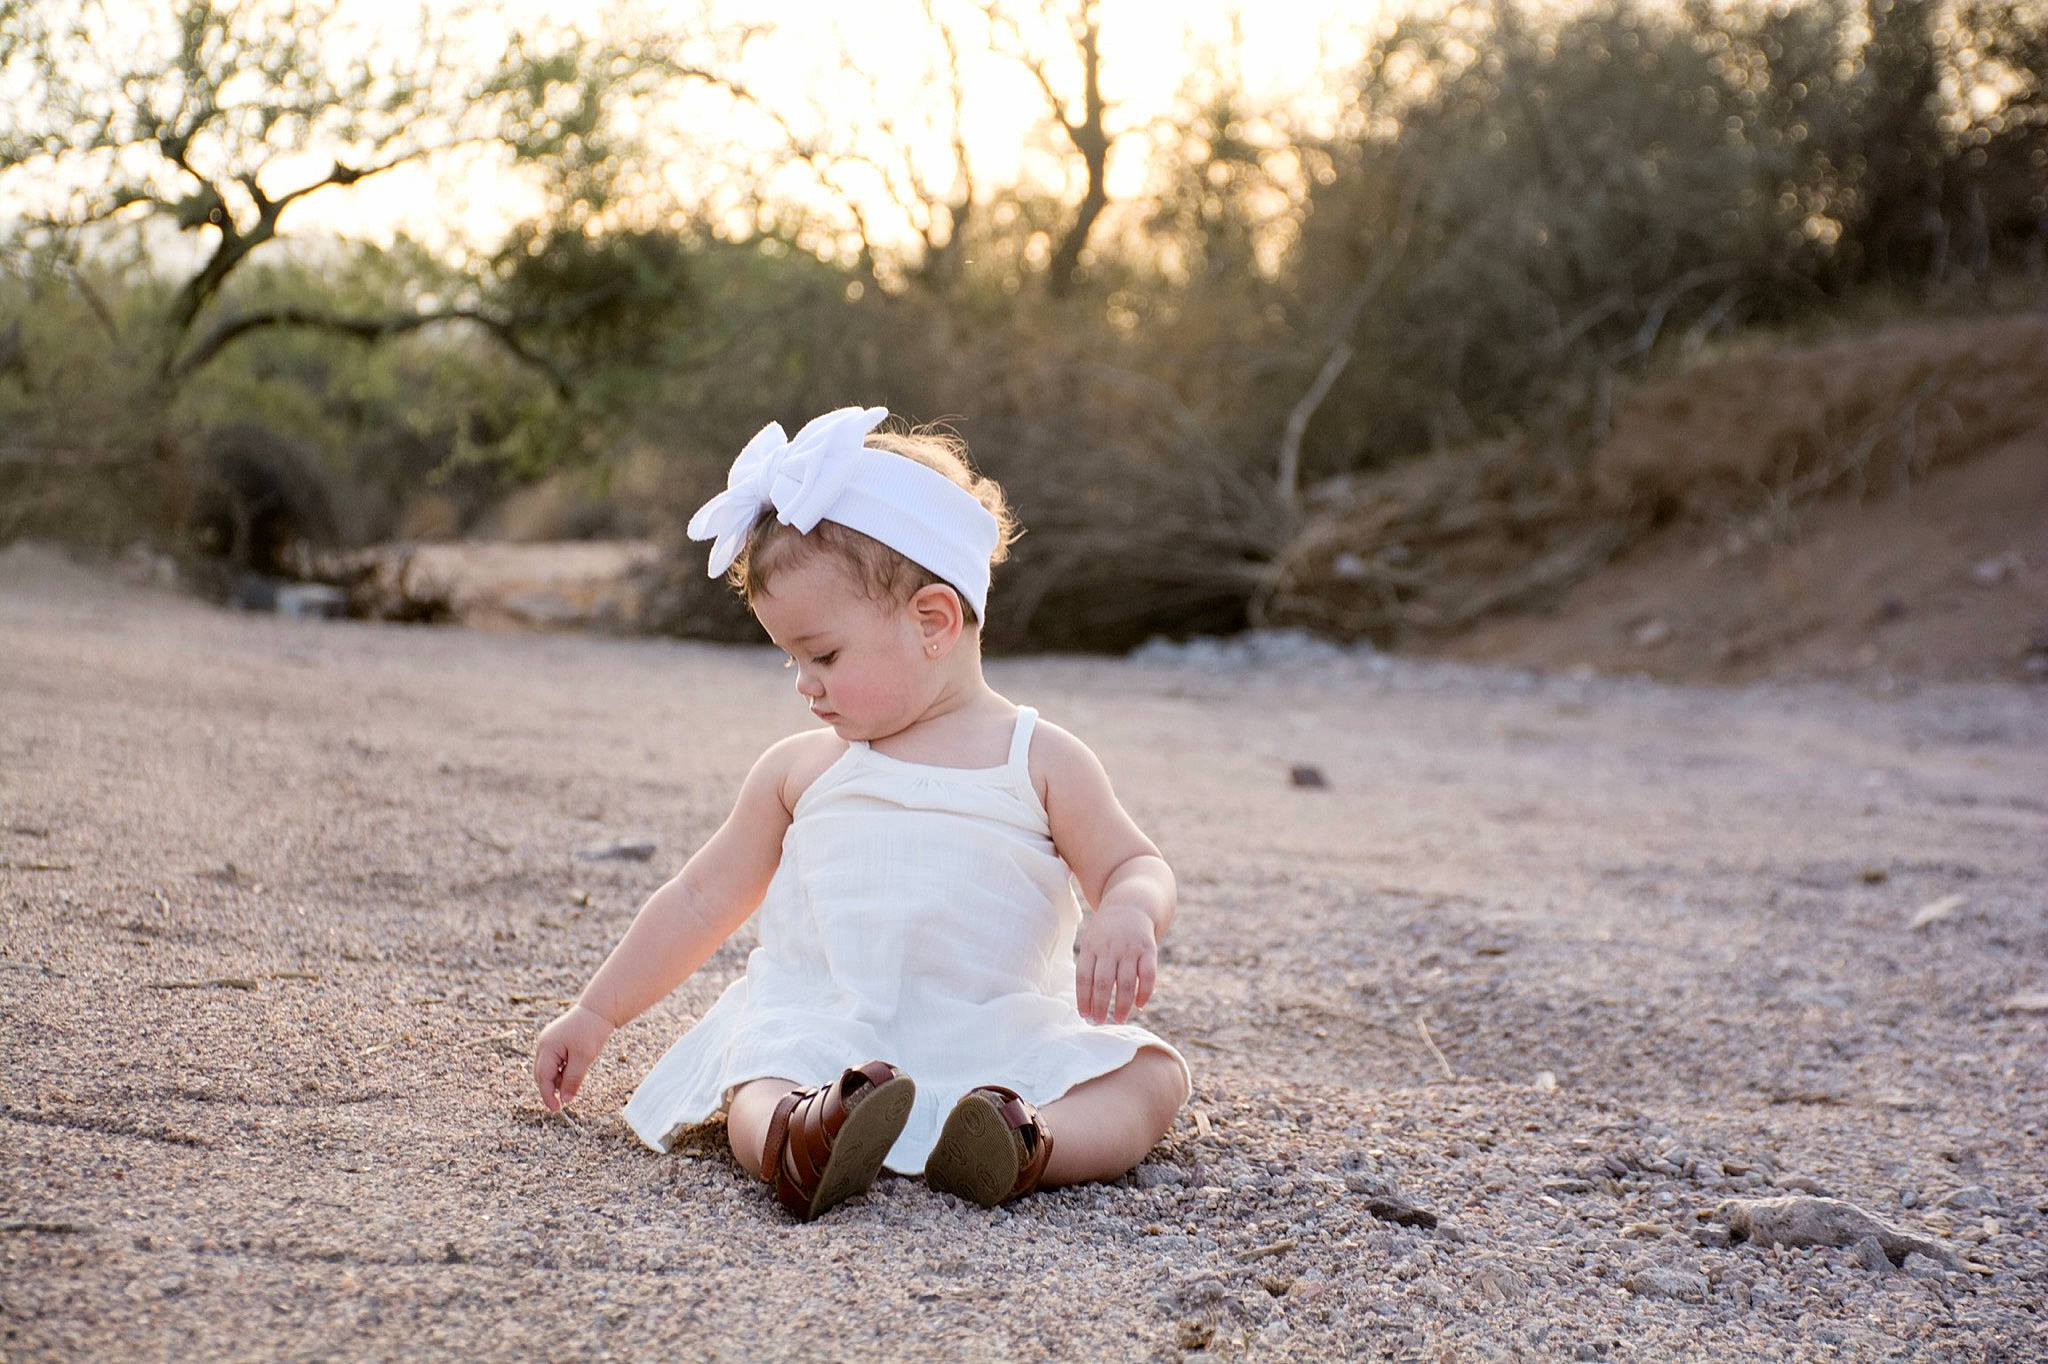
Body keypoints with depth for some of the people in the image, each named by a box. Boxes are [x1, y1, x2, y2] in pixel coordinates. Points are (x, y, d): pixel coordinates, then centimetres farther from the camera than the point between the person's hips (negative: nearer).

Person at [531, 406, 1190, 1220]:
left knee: (1155, 1072, -24)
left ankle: (1023, 1147, -49)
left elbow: (1136, 868, 7)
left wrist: (1127, 916, -19)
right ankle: (796, 1140, -63)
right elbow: (702, 898, 21)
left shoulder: (1039, 762, 7)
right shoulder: (799, 770, 15)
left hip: (996, 1032, 0)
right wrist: (596, 1013, 21)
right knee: (757, 1085, -33)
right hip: (820, 1025, 1)